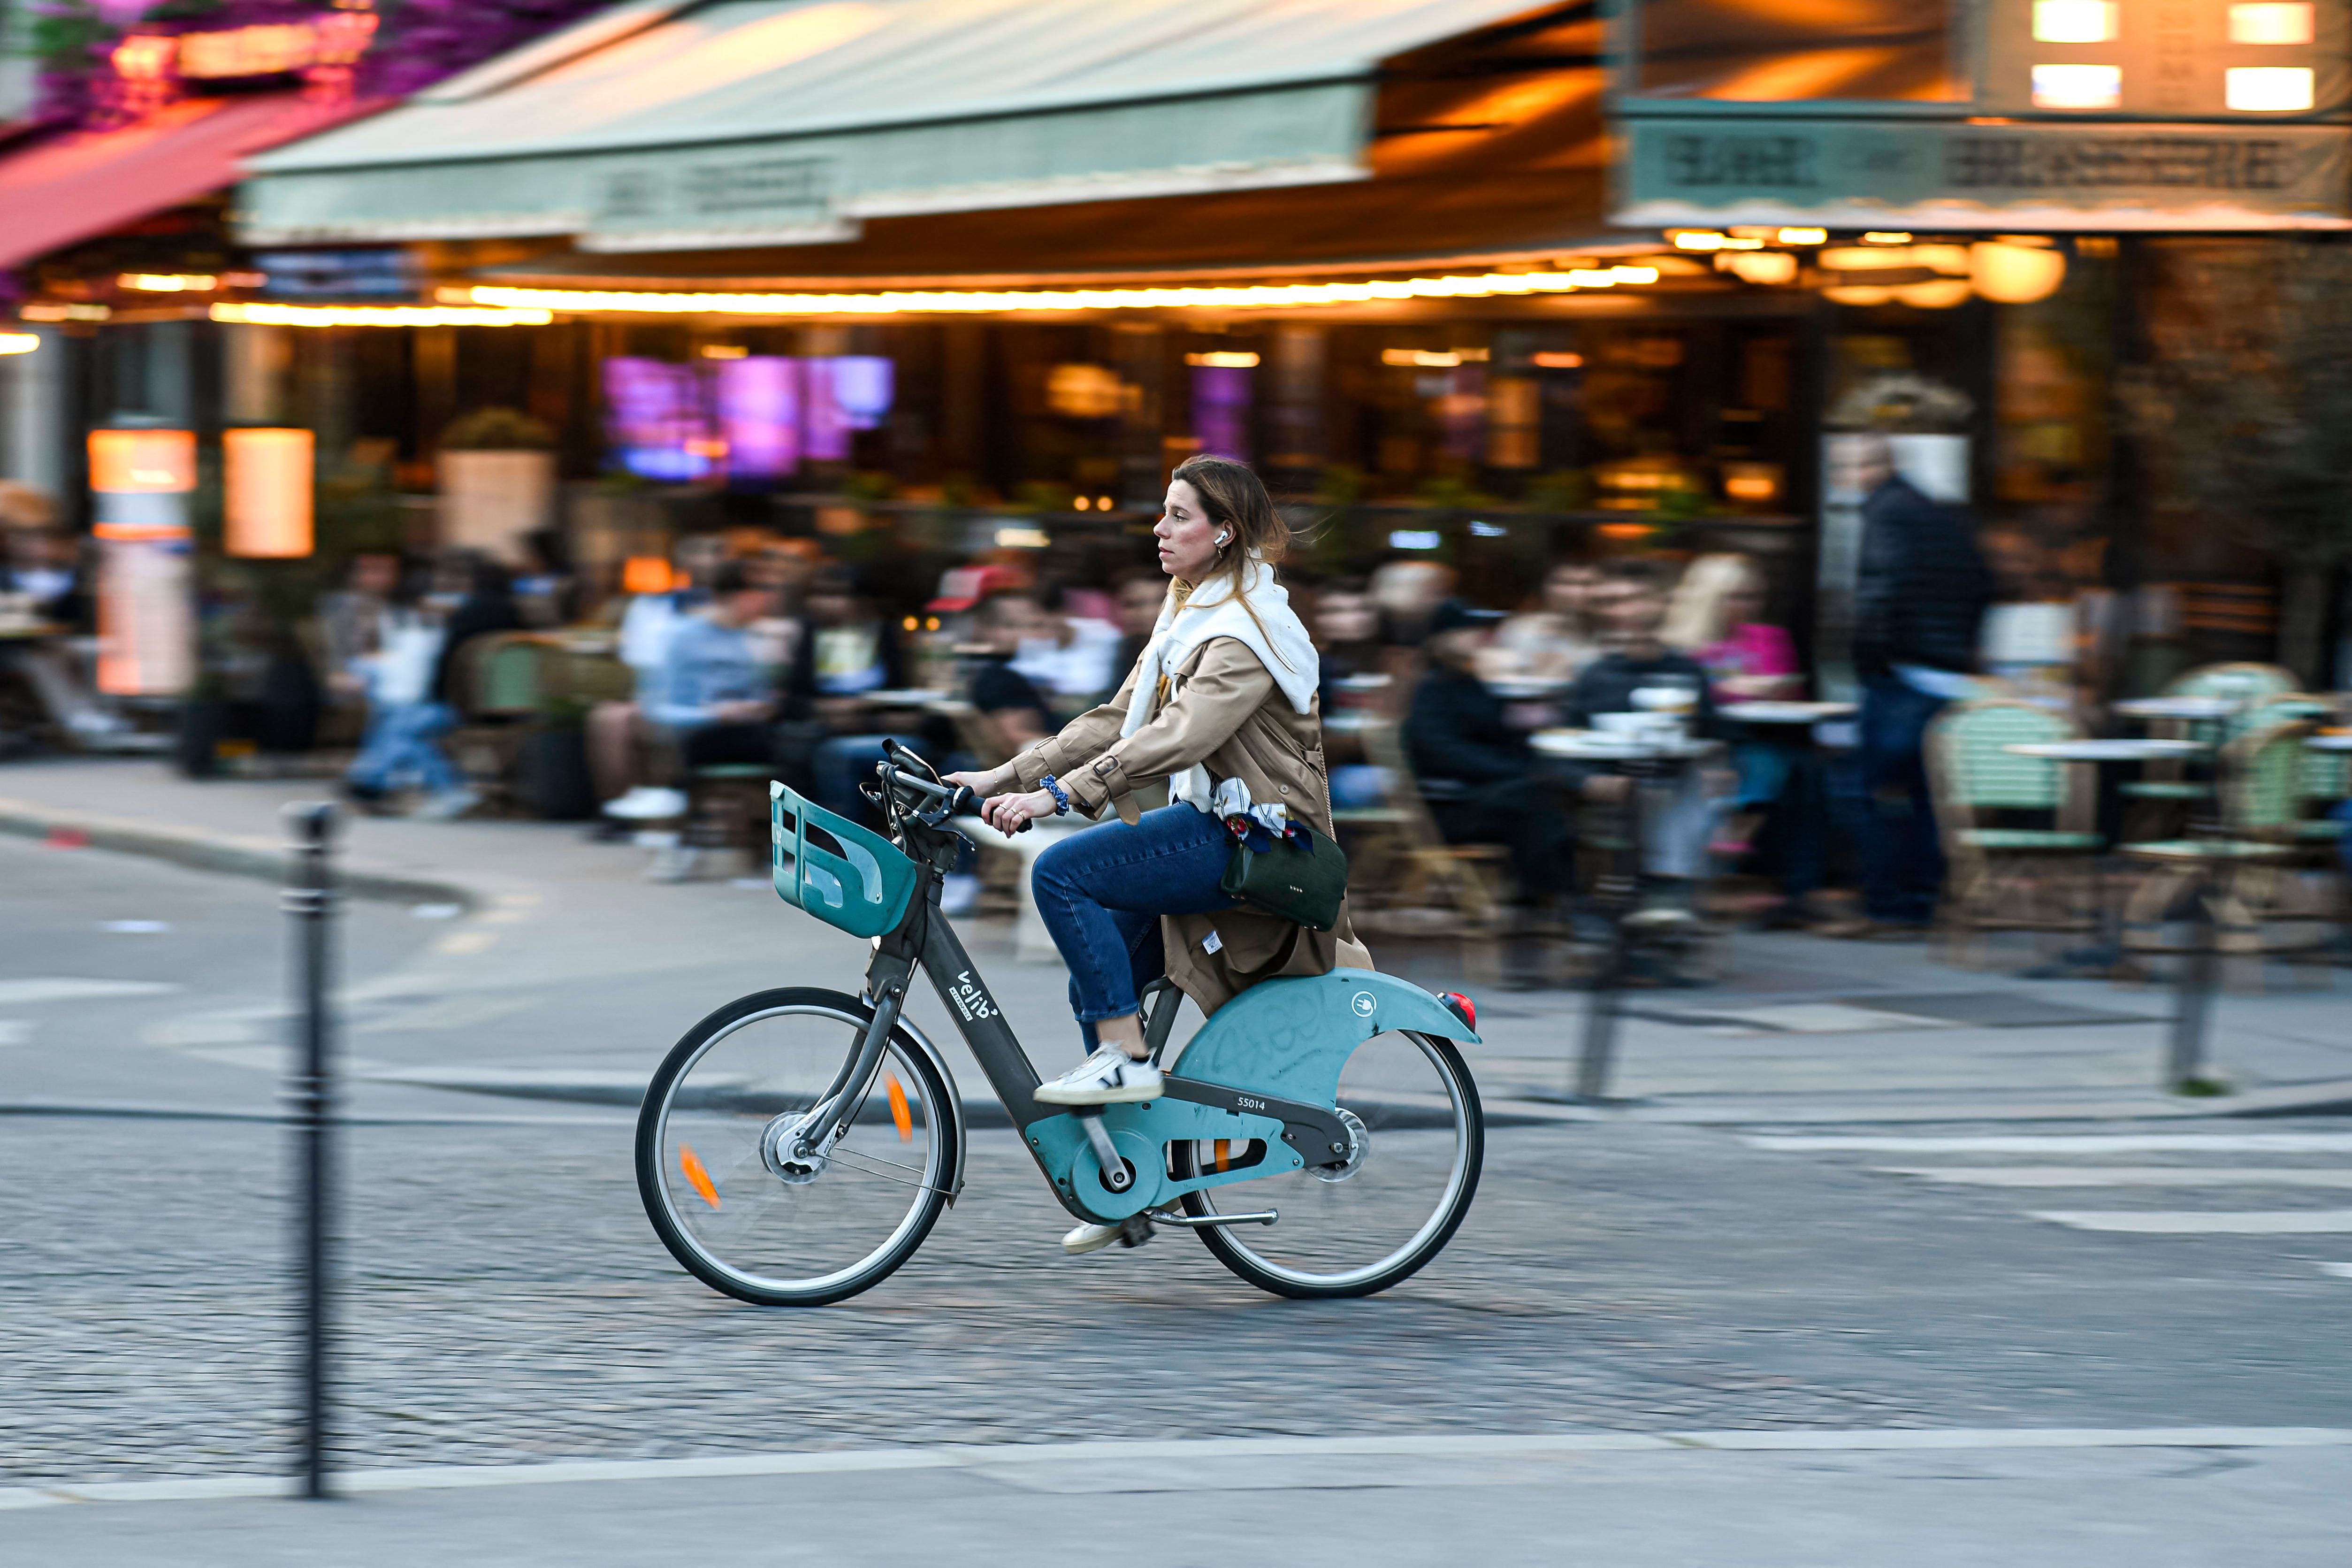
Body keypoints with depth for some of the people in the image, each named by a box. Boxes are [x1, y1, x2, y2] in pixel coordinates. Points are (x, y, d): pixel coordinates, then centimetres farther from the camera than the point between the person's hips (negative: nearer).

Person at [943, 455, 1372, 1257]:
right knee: (1097, 986, 5)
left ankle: (1126, 1060, -17)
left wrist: (1058, 793, -35)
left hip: (1252, 842, -10)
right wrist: (1004, 777, 8)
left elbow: (1178, 736, -28)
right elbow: (1117, 722, 17)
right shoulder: (1188, 621, 17)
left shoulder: (1244, 632, -15)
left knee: (1062, 872, -23)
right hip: (1211, 829, 10)